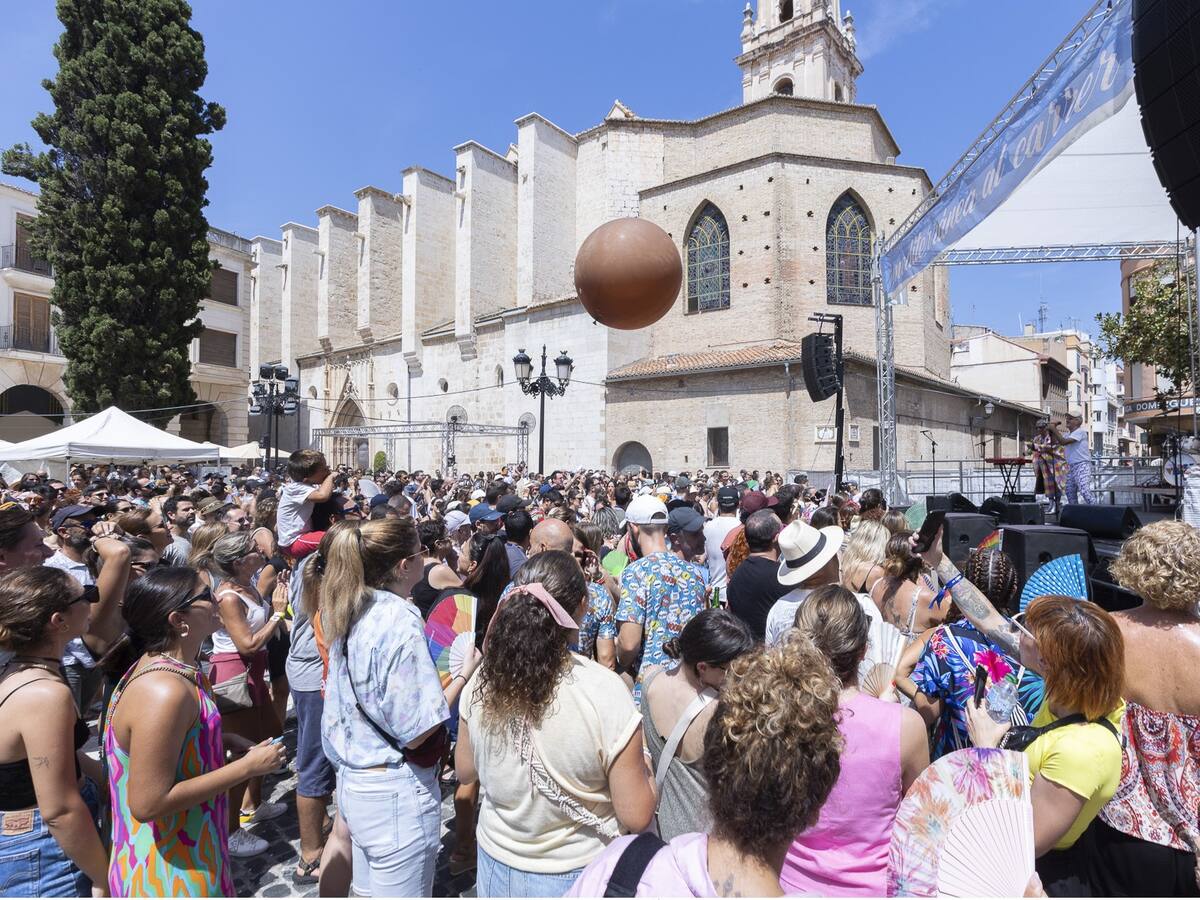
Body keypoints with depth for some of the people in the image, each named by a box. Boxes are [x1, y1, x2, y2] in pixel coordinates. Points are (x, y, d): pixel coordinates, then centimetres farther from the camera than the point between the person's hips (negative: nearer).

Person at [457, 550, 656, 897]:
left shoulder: (483, 680, -16)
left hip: (497, 864, 3)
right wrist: (641, 763, -4)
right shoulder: (605, 691, -28)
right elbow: (636, 817, -20)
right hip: (577, 872, -2)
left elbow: (465, 771, 2)